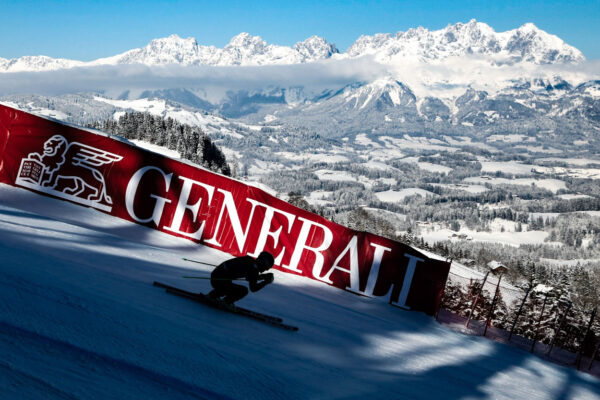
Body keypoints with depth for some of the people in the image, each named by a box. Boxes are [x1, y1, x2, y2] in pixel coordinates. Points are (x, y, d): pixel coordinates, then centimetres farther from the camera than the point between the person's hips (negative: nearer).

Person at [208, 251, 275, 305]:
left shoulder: (250, 260, 10)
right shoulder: (254, 267, -16)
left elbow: (250, 277, 27)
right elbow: (253, 288, -13)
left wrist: (263, 276, 18)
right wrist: (266, 282, -4)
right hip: (219, 280, -10)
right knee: (243, 291, -14)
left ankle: (211, 296, 35)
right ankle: (225, 302, -2)